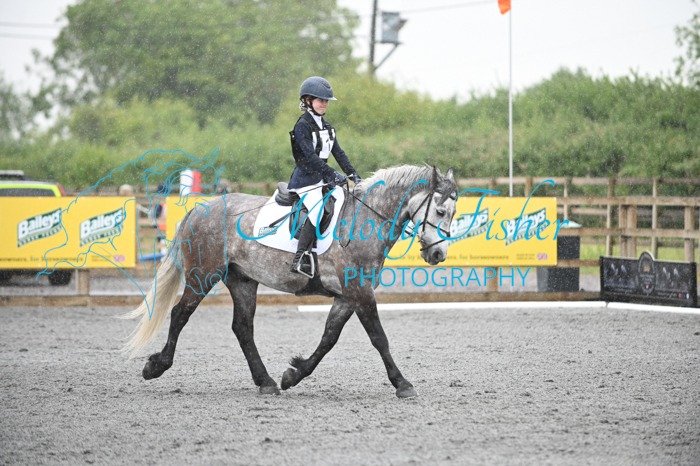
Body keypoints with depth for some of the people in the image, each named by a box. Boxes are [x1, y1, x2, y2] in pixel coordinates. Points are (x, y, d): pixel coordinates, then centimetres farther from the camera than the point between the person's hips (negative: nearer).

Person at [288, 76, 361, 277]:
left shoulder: (326, 126, 16)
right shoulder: (302, 125, -10)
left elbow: (337, 152, 15)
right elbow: (310, 155, -20)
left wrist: (352, 173, 2)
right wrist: (332, 174, -26)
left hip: (322, 177, 9)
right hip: (305, 179, -9)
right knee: (316, 211, -26)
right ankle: (300, 259, -27)